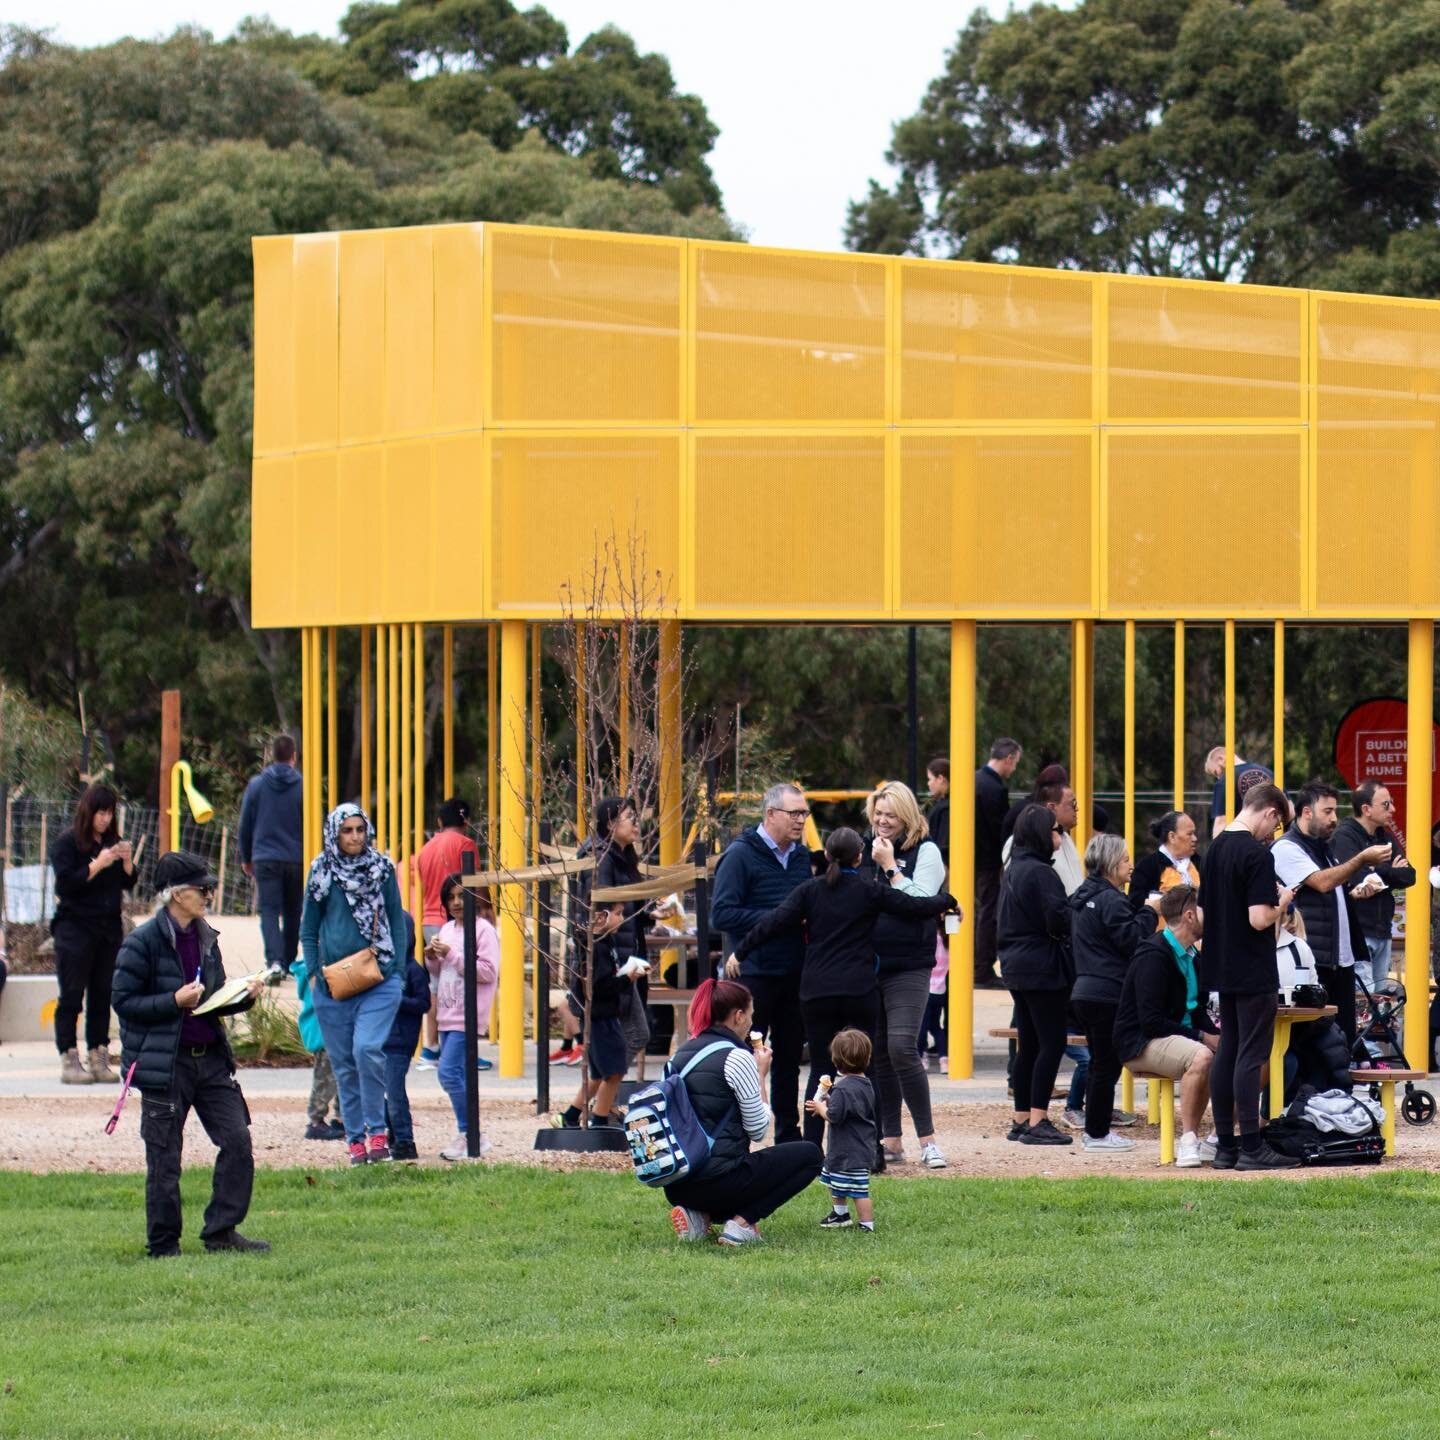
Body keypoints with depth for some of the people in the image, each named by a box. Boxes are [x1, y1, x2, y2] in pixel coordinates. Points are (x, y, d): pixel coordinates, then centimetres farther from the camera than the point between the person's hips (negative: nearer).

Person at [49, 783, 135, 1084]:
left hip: (109, 928, 5)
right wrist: (97, 865, -19)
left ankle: (98, 1059, 8)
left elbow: (128, 884, 12)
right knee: (71, 996, -6)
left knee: (102, 996, 5)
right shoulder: (67, 842, -4)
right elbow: (66, 883, -12)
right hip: (75, 927, -5)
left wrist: (127, 861, -6)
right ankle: (69, 1061, -6)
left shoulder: (112, 842, 12)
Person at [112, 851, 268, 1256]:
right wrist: (175, 1001, -20)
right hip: (165, 1065, -6)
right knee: (164, 1160, 0)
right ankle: (163, 1246, 11)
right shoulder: (143, 942, -10)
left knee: (237, 1141, -1)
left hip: (210, 1057, 6)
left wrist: (245, 996, 0)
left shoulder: (206, 938, 11)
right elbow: (124, 1002, -11)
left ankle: (221, 1231, 10)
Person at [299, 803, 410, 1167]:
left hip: (379, 980, -2)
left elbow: (397, 920, 11)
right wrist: (313, 973, 2)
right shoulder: (322, 873, 5)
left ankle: (376, 1131, -9)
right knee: (344, 1064, 4)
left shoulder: (382, 869, 5)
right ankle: (355, 1138, 12)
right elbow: (308, 929, 12)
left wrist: (397, 970, 3)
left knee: (367, 1049, -20)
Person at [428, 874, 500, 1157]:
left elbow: (489, 972, -16)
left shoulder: (484, 929, -8)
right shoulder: (447, 929, 15)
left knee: (449, 1073, -14)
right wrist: (432, 958, 1)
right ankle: (467, 1135, 16)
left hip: (468, 1015, -8)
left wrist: (452, 955, -17)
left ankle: (469, 1135, -6)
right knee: (457, 1078, 10)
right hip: (447, 1014, 8)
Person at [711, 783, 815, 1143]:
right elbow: (721, 914, -15)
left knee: (789, 1058, 11)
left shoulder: (802, 856, 12)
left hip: (794, 975, 6)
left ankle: (788, 1136, 19)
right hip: (754, 975, -6)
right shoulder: (741, 854, -9)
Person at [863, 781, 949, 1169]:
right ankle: (890, 1141, 13)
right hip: (867, 965, 5)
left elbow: (921, 902, -13)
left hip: (908, 966, -5)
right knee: (876, 1054, 6)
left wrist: (890, 867, -12)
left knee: (902, 1047, -15)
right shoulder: (864, 851, 13)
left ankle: (927, 1140, -8)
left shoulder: (925, 852, -1)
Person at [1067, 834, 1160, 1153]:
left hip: (1084, 991, 10)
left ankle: (1094, 1129, 19)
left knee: (1098, 1063, 16)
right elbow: (1131, 940, -18)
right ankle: (1098, 1133, -1)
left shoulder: (1083, 898, 15)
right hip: (1108, 994, -10)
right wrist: (1149, 912, -8)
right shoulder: (1111, 900, -14)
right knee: (1107, 1064, -3)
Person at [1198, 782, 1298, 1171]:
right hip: (1253, 973, -8)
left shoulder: (1215, 849, 9)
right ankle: (1251, 1147, -3)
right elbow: (1259, 919, -23)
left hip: (1222, 970, 8)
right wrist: (1282, 903, -4)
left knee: (1227, 1053, 11)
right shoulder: (1257, 854, -17)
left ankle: (1225, 1145, 13)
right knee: (1251, 1057, -5)